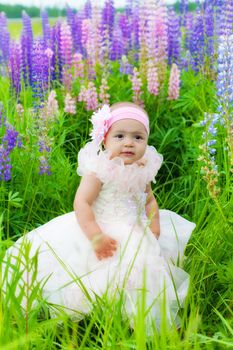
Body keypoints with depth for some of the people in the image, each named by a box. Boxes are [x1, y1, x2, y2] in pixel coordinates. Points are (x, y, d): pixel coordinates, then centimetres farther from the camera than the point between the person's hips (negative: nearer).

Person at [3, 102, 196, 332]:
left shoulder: (143, 170, 1)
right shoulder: (99, 170, -19)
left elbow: (149, 201, 15)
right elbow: (81, 203, -24)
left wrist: (154, 231, 1)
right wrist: (95, 236, -31)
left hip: (133, 233, 6)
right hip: (99, 229, -6)